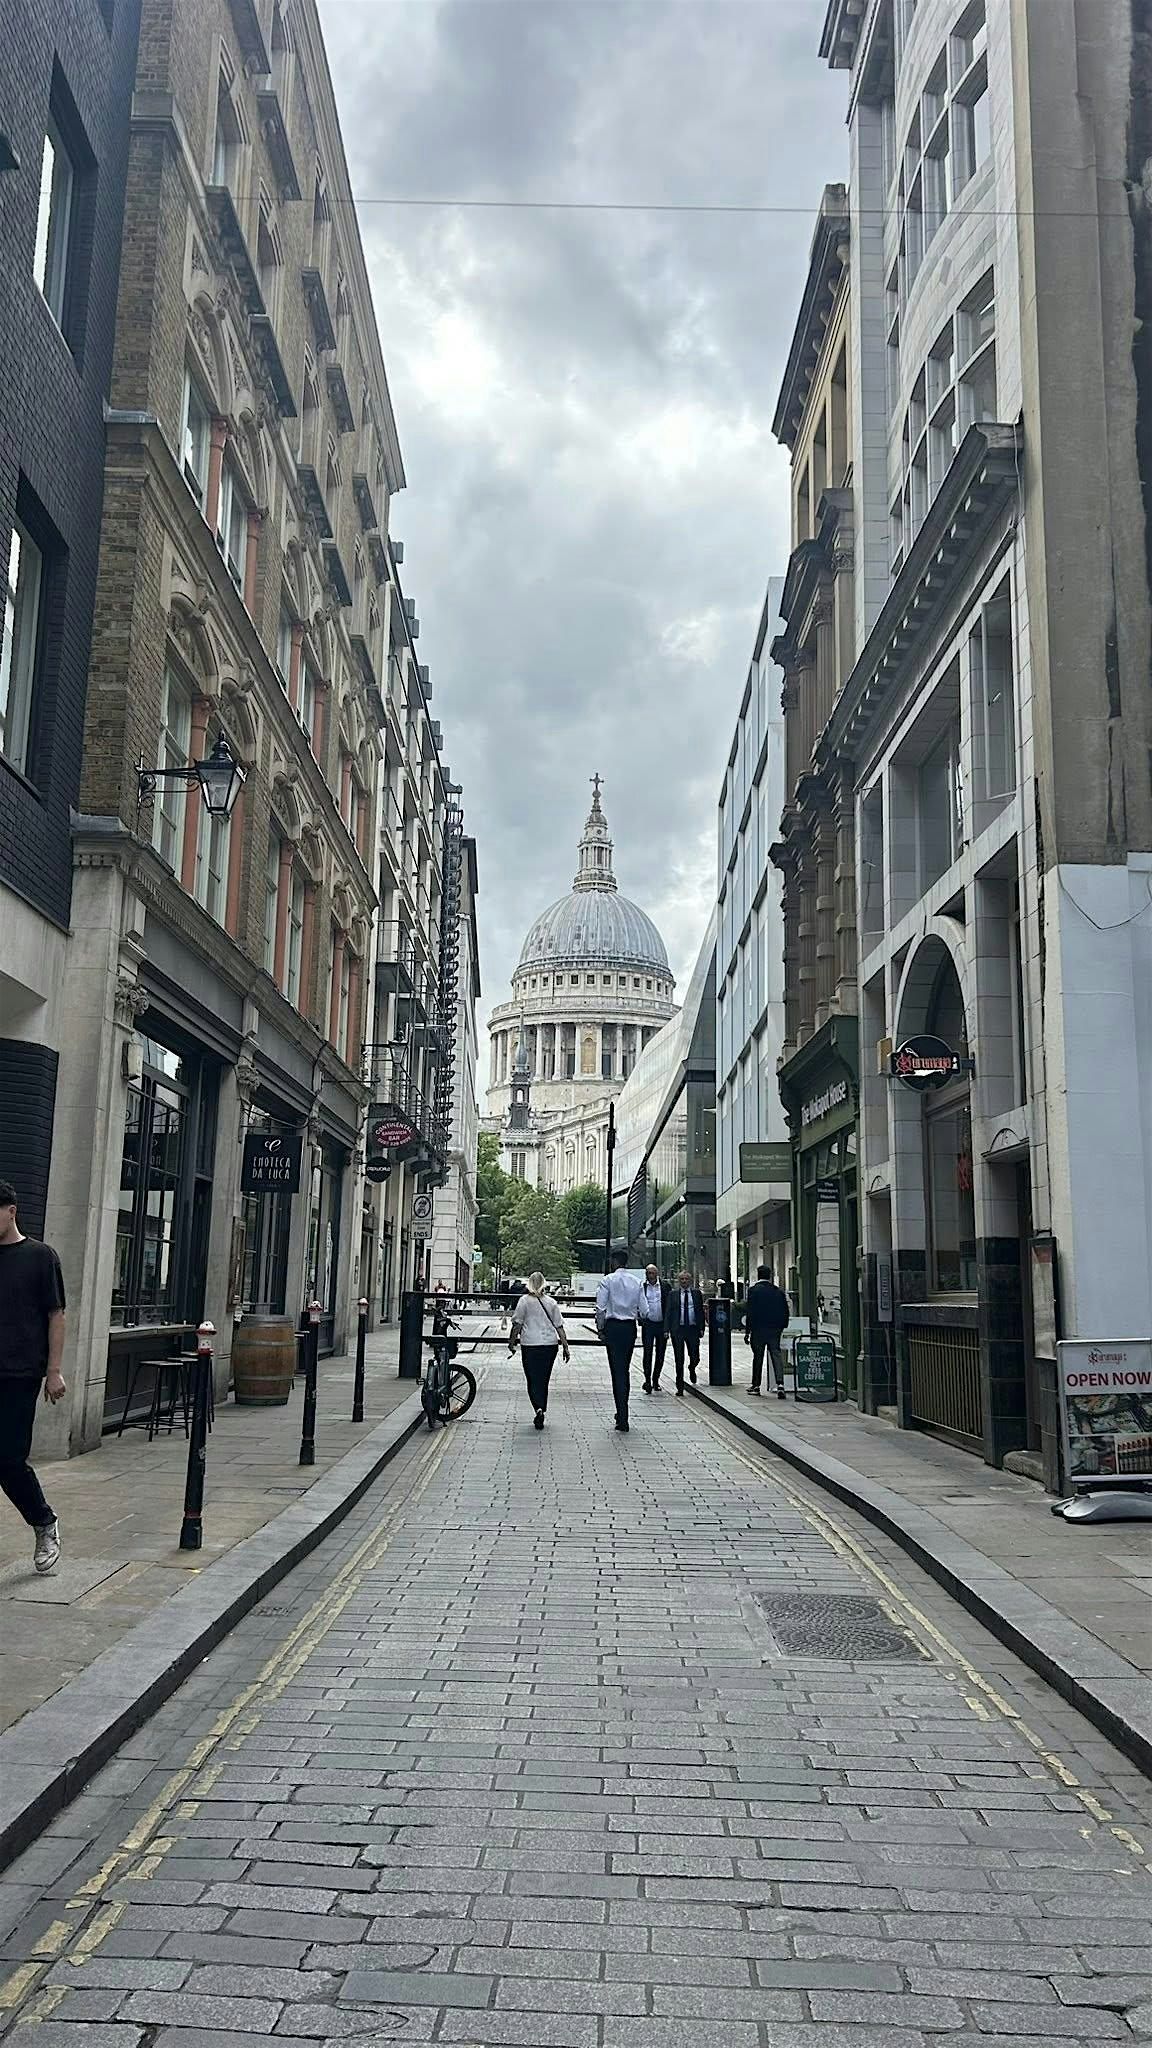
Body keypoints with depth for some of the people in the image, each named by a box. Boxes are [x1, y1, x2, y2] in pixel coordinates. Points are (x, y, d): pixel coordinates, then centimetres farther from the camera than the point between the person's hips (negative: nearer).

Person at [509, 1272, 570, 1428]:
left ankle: (538, 1409, -20)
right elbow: (559, 1326, 6)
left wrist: (512, 1342, 5)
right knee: (543, 1380, 14)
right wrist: (565, 1346, 10)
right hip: (550, 1345, 3)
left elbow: (517, 1324, -5)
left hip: (530, 1345, -3)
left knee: (533, 1380, 0)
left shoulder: (525, 1300, -4)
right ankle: (541, 1413, 21)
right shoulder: (551, 1302, 6)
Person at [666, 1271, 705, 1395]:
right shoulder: (673, 1294, 5)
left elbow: (701, 1311, 8)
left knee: (695, 1357, 0)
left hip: (693, 1328, 1)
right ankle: (680, 1387, 8)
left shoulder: (696, 1293, 7)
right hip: (677, 1329, -1)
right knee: (679, 1359, 1)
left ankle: (692, 1369, 37)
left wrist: (701, 1328, -1)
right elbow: (668, 1312, 3)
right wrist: (667, 1329, -4)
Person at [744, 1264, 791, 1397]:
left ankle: (756, 1386, 18)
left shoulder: (753, 1291, -7)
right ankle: (780, 1384, -15)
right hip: (775, 1331, 2)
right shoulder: (779, 1291, 3)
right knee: (777, 1356, 0)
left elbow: (750, 1312, -9)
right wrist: (781, 1328, 17)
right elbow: (786, 1312, 6)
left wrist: (747, 1332, -4)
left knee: (757, 1357, 9)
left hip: (758, 1331, -2)